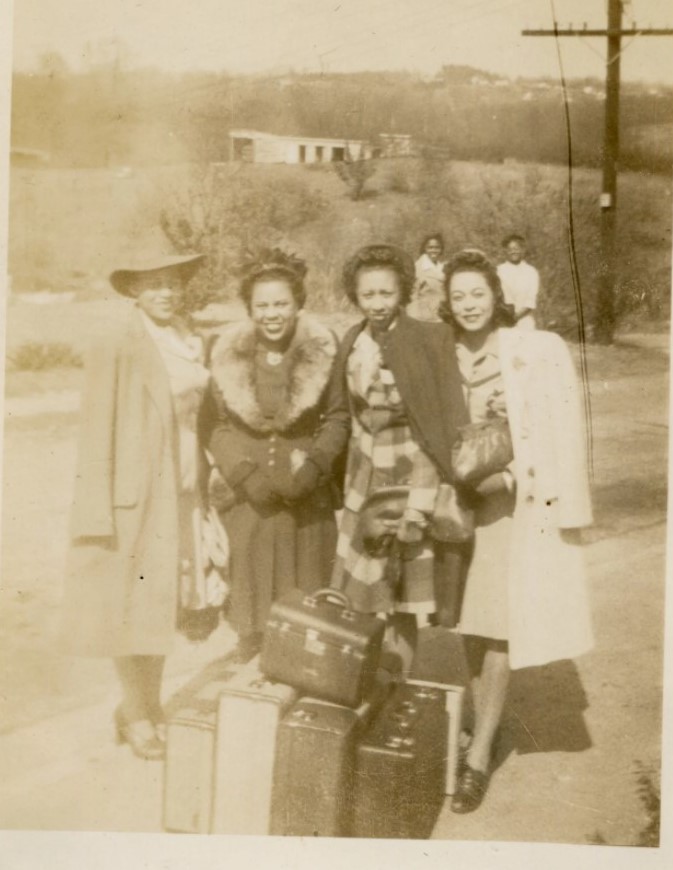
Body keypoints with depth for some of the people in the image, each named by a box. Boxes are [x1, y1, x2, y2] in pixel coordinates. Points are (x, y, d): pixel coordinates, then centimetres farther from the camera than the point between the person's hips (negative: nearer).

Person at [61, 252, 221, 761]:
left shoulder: (188, 338, 8)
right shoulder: (119, 338, -12)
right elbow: (98, 424, -13)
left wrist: (202, 488, 9)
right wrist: (99, 509, -15)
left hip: (182, 490, 6)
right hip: (135, 489, -6)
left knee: (165, 602, 13)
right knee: (130, 606, 5)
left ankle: (151, 709, 29)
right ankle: (134, 714, 23)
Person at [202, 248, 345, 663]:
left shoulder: (323, 350, -2)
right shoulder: (229, 353, 1)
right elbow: (215, 424, 1)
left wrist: (313, 464, -14)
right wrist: (244, 474, -10)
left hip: (309, 500, -1)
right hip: (251, 499, 1)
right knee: (254, 598, 6)